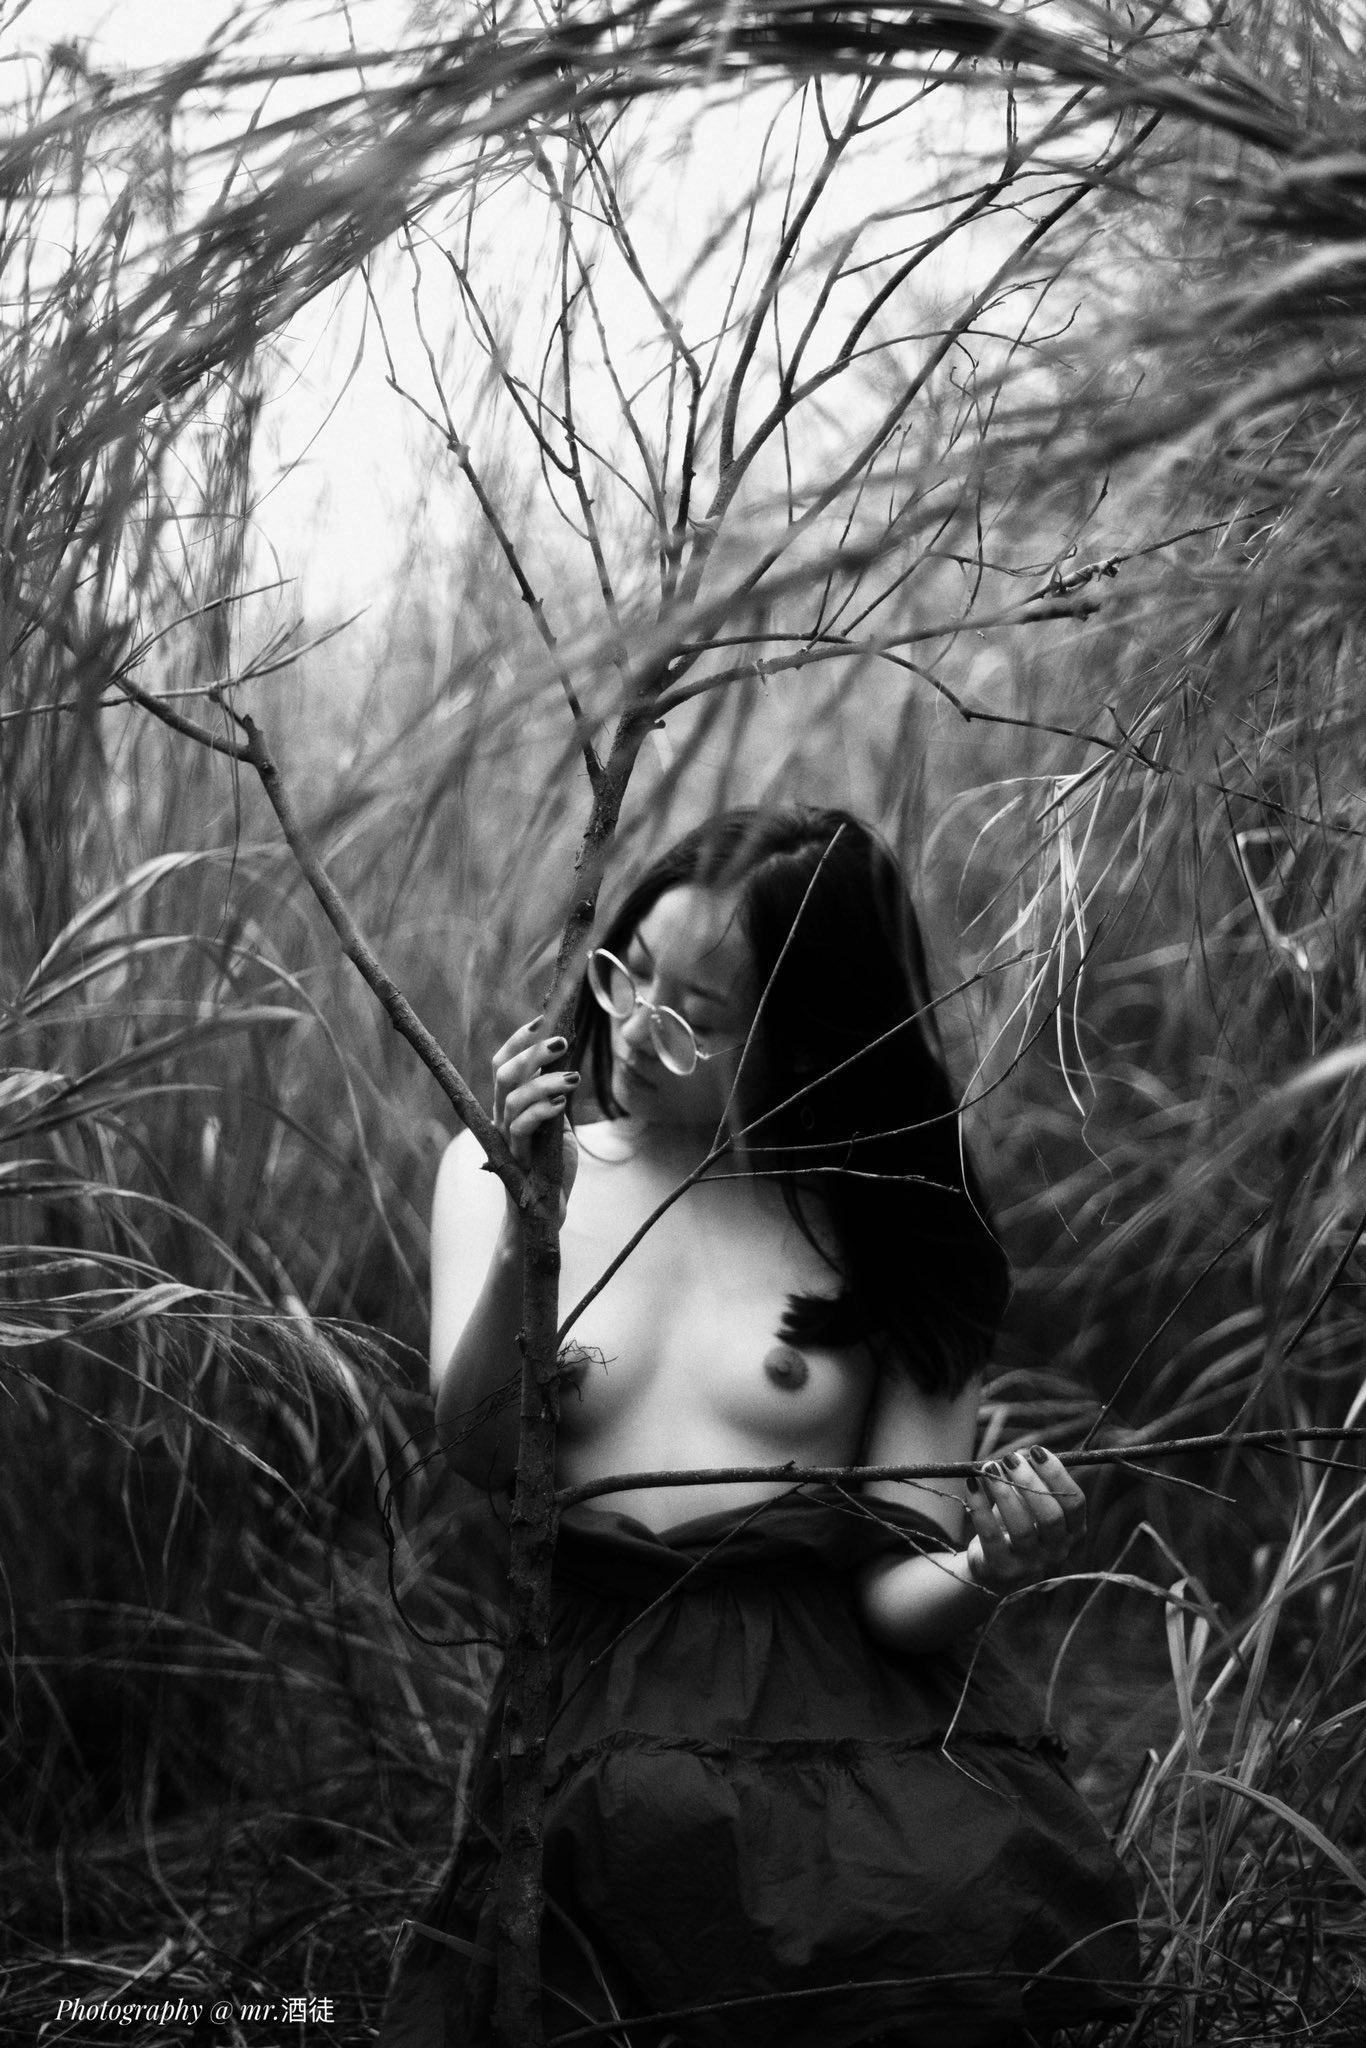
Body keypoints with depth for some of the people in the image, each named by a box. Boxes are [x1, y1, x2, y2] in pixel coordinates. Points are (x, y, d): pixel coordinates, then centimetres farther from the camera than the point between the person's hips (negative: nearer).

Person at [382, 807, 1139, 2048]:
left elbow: (899, 1594, 2)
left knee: (966, 1934, -32)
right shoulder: (503, 1166, 12)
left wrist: (986, 1572, -21)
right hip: (593, 1703, 1)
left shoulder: (893, 1232, 7)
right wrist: (525, 1231, -19)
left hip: (845, 1700, -1)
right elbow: (480, 1454, -4)